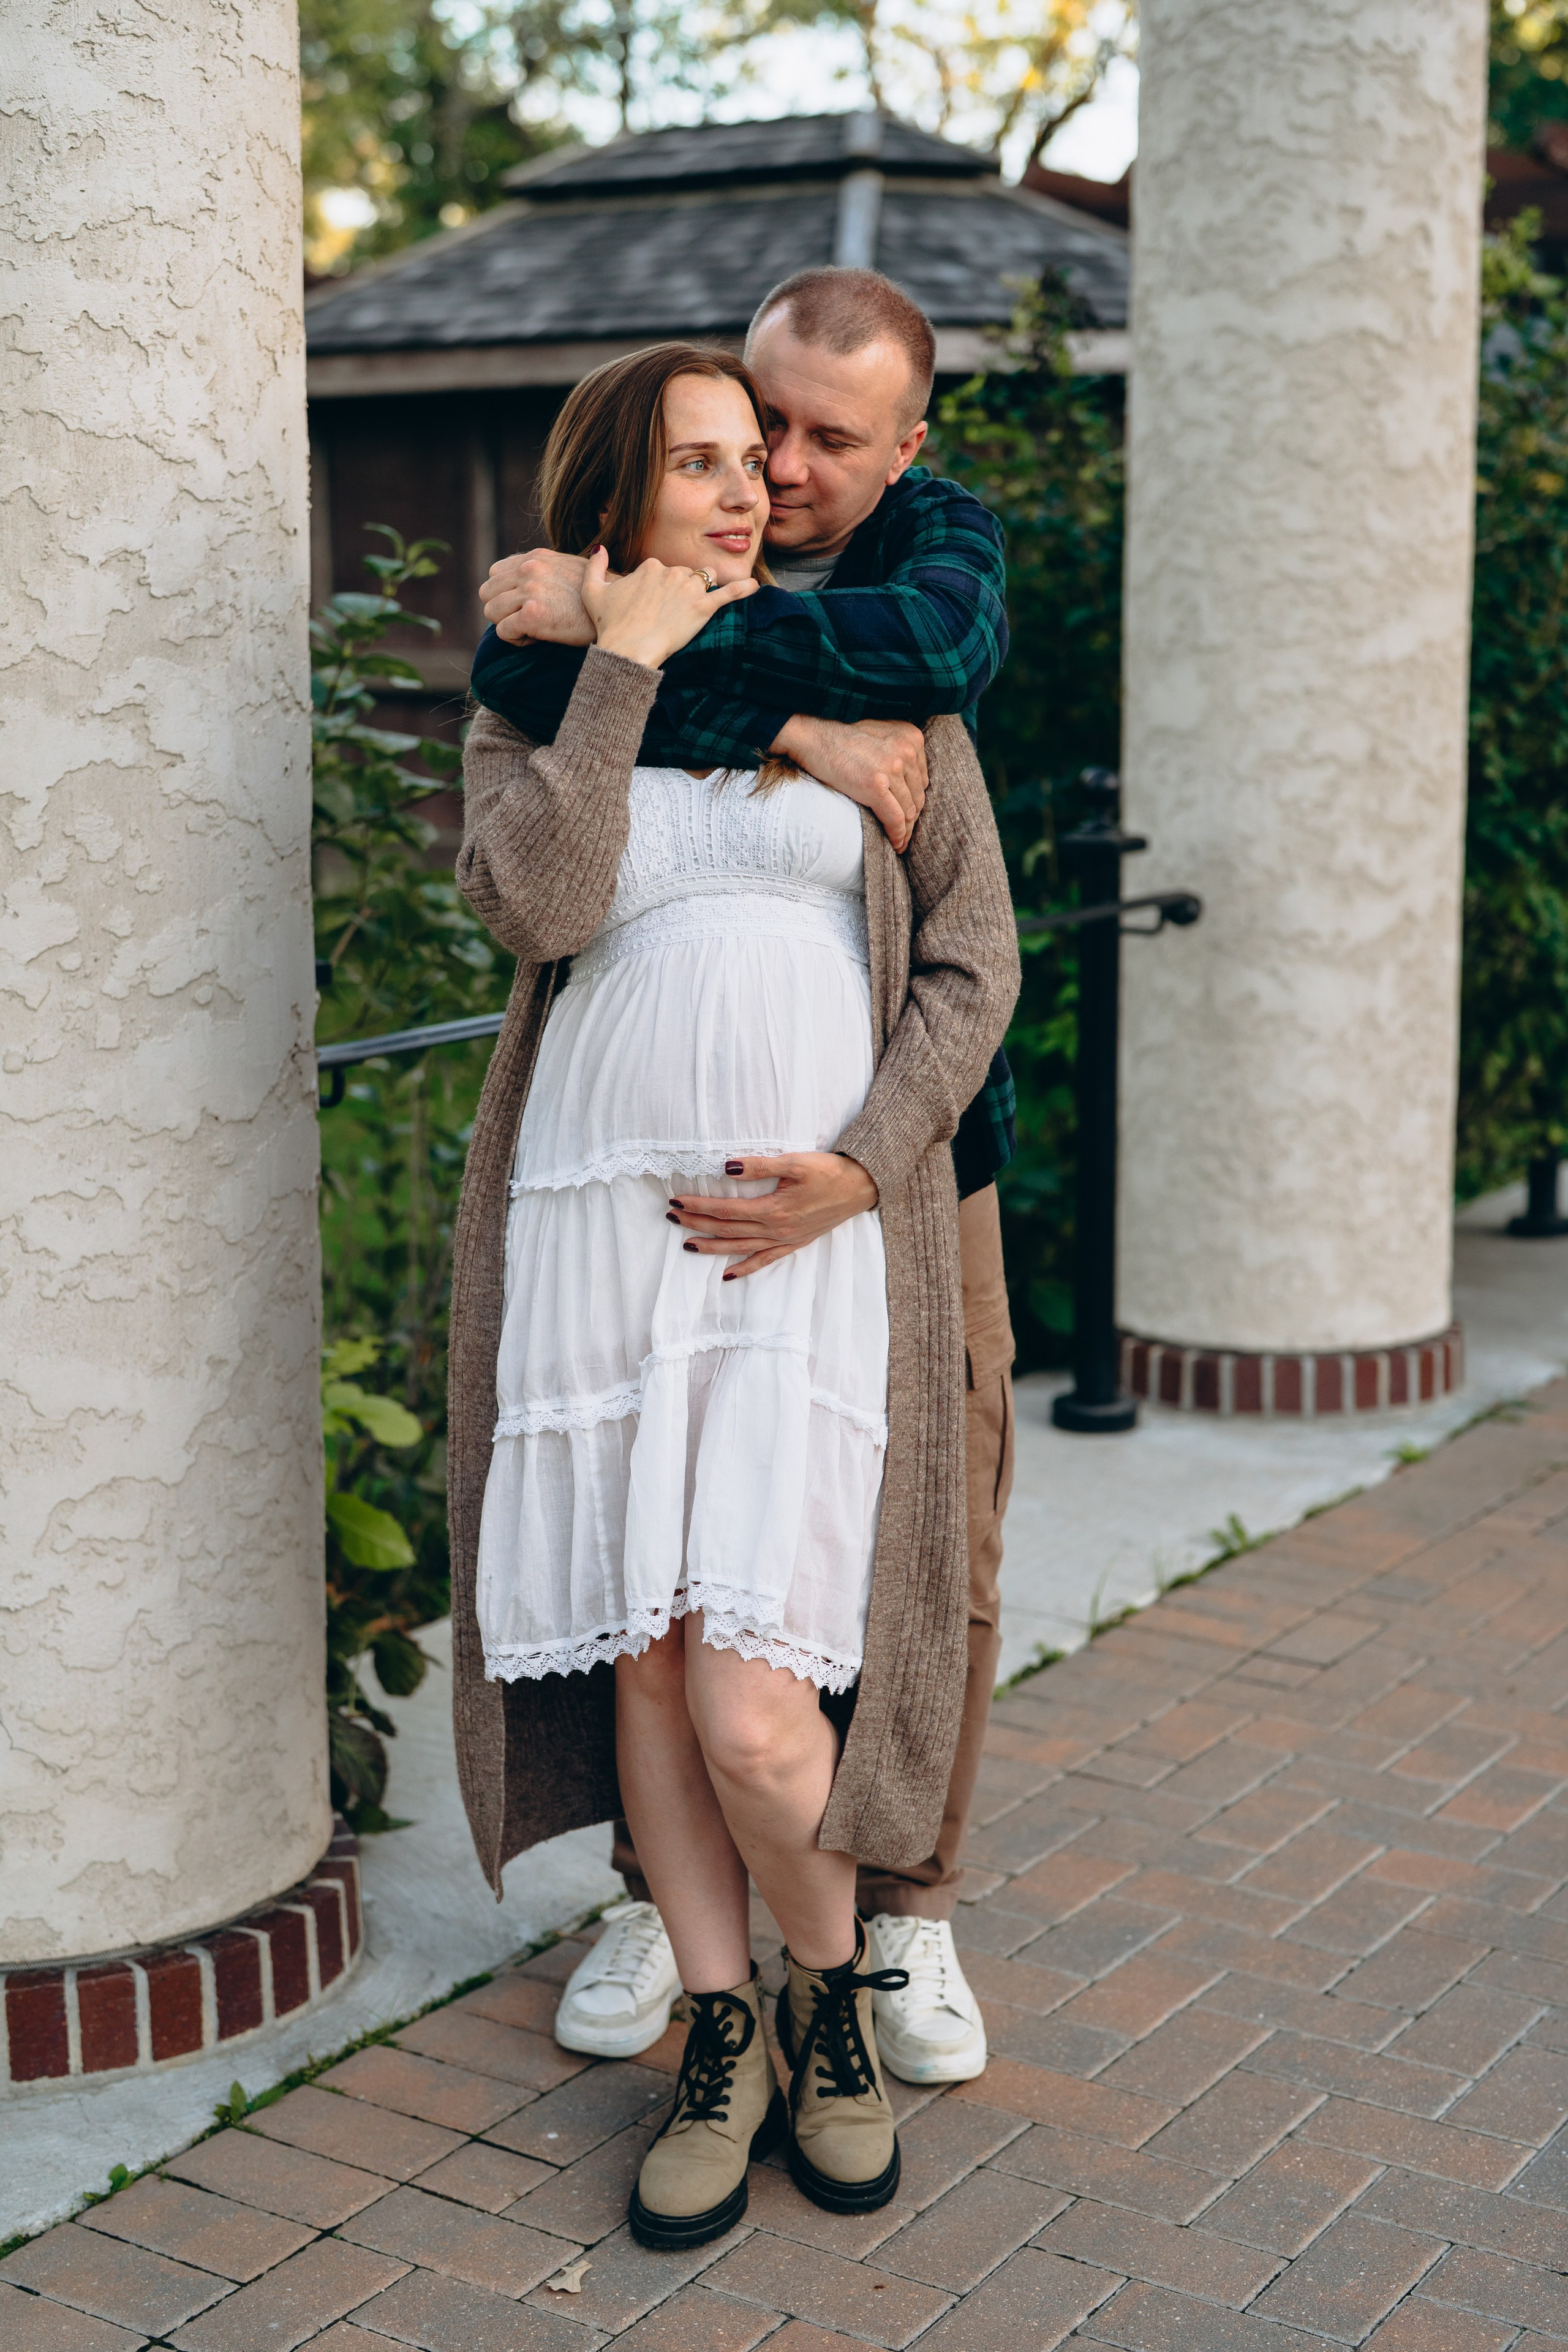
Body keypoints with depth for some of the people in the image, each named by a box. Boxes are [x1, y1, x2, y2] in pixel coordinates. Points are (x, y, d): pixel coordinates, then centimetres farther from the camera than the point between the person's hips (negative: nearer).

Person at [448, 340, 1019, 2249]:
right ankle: (724, 2039, 24)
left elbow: (974, 958, 5)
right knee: (643, 1657, 5)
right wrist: (618, 669, -5)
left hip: (816, 1234, -2)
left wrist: (858, 1168, -7)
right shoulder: (530, 717, 11)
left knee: (754, 1706, -10)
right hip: (600, 1217, 2)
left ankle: (835, 1989, 19)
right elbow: (537, 902, -11)